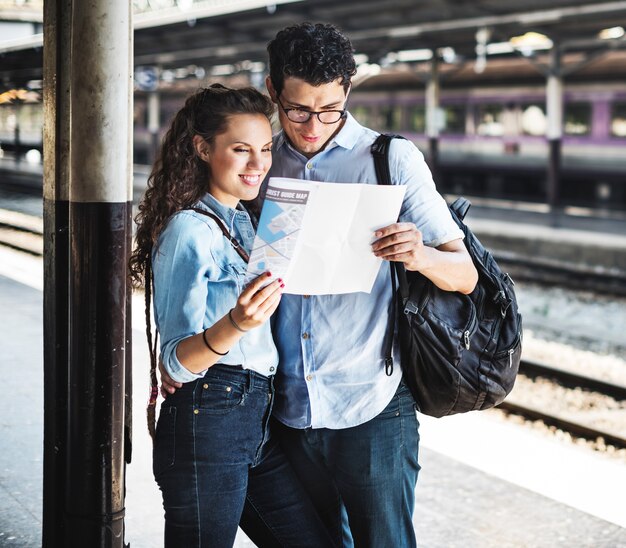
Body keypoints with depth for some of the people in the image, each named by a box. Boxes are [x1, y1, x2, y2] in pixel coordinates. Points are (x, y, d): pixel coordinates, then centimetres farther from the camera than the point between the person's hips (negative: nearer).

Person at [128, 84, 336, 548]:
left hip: (260, 420, 9)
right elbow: (176, 362, -19)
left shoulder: (242, 221, 13)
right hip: (207, 420, -8)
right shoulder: (190, 230, -13)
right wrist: (235, 324, -35)